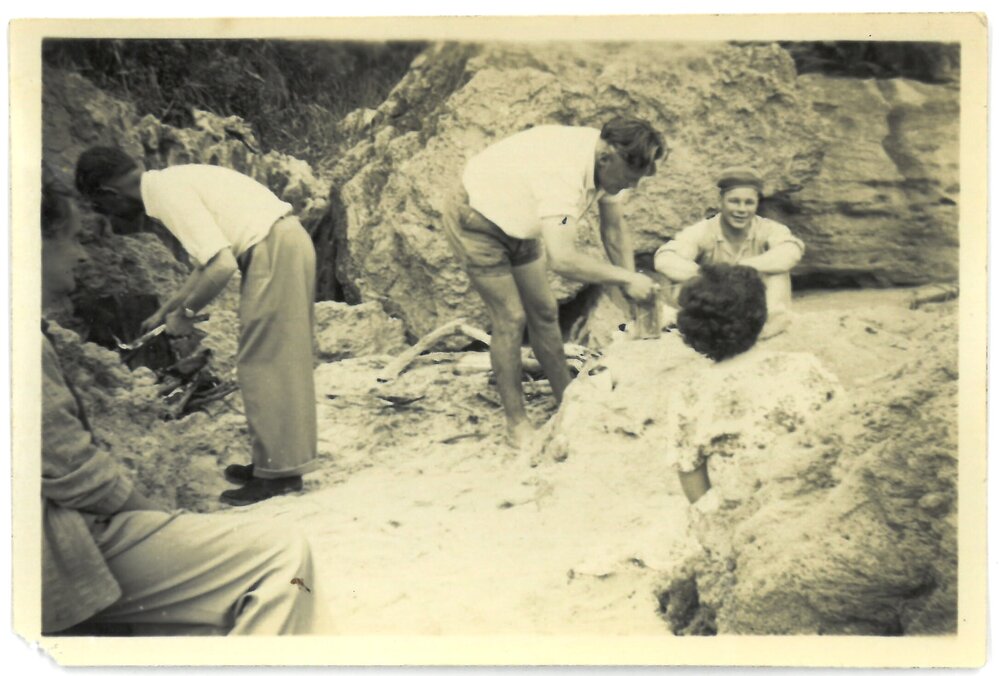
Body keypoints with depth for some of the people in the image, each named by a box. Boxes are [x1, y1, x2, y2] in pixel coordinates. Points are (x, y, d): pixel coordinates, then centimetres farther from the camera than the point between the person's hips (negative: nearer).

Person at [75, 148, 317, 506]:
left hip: (274, 251, -10)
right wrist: (164, 311, 29)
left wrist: (185, 313, -6)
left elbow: (222, 265, -20)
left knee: (261, 364, -3)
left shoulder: (167, 192, -13)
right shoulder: (174, 182, 16)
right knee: (276, 363, 15)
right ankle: (276, 461, 25)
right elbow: (208, 262, 24)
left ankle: (278, 473, 4)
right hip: (285, 244, 10)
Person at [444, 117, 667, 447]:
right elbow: (562, 259, -45)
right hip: (476, 222, -8)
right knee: (510, 319, -8)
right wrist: (625, 278, -33)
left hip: (516, 224, 8)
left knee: (544, 311, 9)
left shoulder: (607, 161, -12)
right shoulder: (565, 170, -39)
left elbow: (614, 229, 1)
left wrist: (631, 286, -5)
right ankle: (516, 424, 4)